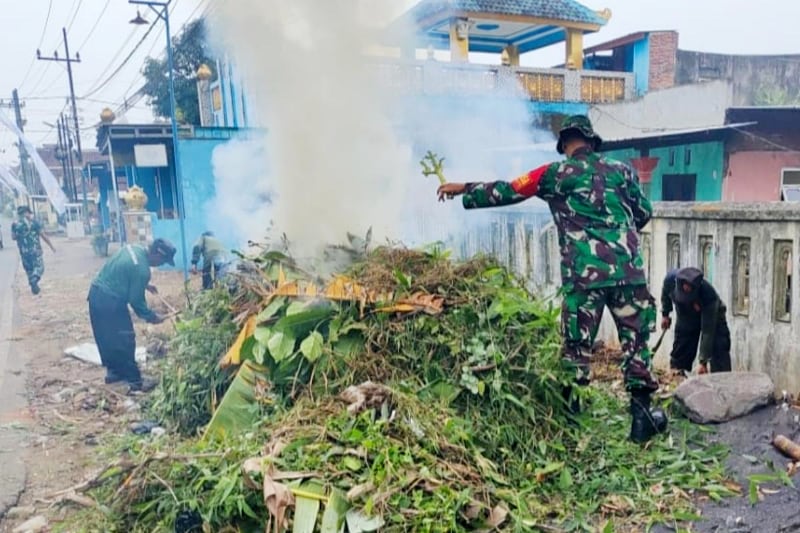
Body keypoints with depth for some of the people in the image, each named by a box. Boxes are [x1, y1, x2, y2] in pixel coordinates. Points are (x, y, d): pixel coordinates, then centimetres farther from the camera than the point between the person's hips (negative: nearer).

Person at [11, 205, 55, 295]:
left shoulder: (15, 224, 1)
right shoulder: (34, 223, -7)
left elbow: (13, 237, 5)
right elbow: (43, 236, -5)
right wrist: (51, 245, 3)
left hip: (24, 252, 4)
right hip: (35, 250, -3)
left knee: (29, 270, 16)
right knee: (39, 268, 4)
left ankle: (34, 287, 19)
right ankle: (34, 281, -21)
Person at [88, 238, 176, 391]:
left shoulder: (134, 248, 4)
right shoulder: (142, 269, -23)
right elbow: (136, 300, -14)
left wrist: (144, 285, 22)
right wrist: (151, 317, -1)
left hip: (96, 293, 9)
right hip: (110, 301, -9)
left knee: (107, 338, 20)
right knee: (125, 340, 1)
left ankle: (113, 371, 34)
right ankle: (135, 380, 9)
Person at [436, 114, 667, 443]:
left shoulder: (557, 173, 3)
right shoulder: (621, 170, 12)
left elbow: (507, 192, 6)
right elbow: (643, 212, 19)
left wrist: (464, 190, 18)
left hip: (584, 275, -2)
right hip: (628, 270, 2)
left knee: (576, 347, 8)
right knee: (635, 341, 11)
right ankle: (641, 414, 13)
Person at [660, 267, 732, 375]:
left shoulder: (708, 294, -41)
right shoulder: (671, 278, -32)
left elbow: (708, 331, -36)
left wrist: (703, 362, -35)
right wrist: (665, 314, 2)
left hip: (712, 313, -3)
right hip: (686, 316, 3)